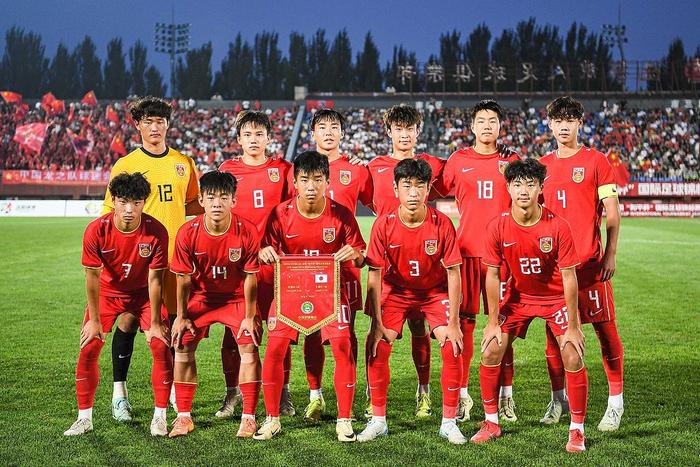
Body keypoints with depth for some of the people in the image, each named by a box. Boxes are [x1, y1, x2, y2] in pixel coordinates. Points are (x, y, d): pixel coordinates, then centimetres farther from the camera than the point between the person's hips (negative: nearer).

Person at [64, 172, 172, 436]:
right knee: (89, 348, -8)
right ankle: (84, 418, 6)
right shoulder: (96, 231, -25)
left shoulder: (156, 232, -25)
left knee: (161, 346, -13)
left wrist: (154, 323, -15)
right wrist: (94, 320, -11)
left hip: (143, 293, 0)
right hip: (107, 293, 1)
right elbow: (92, 277, -15)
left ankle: (160, 416, 1)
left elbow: (154, 279, -18)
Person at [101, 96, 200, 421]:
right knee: (129, 319, -2)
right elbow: (111, 213, 0)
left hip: (176, 253, 3)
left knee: (176, 319, 6)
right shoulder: (125, 165, 0)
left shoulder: (183, 163, 10)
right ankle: (119, 392, 10)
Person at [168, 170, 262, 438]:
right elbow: (184, 277, -9)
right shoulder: (188, 233, -20)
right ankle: (184, 417, 7)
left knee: (249, 347, -14)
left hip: (237, 297, -1)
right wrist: (181, 316, -3)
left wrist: (249, 317, -11)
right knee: (183, 347, -6)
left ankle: (248, 417, -3)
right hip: (201, 296, 2)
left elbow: (250, 277, -15)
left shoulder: (247, 232, -24)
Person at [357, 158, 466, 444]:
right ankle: (378, 421, 4)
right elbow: (374, 275, -14)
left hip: (435, 291, 0)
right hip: (395, 290, 1)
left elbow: (453, 273, -16)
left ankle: (449, 422, 0)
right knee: (377, 348, -13)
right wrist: (377, 323, -16)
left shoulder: (442, 224, -22)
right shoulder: (384, 225, -20)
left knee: (453, 349, -15)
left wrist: (453, 323, -18)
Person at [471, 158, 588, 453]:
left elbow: (569, 277, -18)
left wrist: (573, 326, -17)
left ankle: (577, 431, 4)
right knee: (490, 352, -7)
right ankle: (491, 423, 13)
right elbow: (492, 275, -8)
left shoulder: (558, 227, -23)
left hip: (556, 298, -2)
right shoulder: (498, 227, -17)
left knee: (573, 358, -14)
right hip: (518, 296, 2)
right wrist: (493, 321, -7)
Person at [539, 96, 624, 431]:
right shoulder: (542, 165, 12)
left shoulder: (596, 161, 1)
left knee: (605, 328, -2)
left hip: (590, 259, -4)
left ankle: (615, 402, 8)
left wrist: (610, 255, -9)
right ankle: (558, 398, 20)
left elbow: (612, 214, -2)